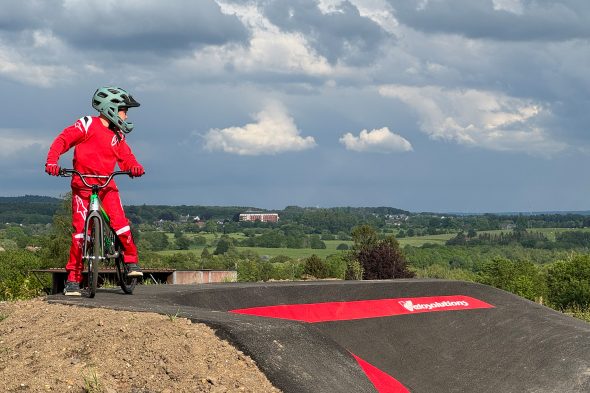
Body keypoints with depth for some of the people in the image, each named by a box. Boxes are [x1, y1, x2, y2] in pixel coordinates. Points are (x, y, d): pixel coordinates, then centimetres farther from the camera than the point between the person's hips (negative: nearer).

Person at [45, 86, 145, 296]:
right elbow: (63, 139, -10)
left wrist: (135, 166, -17)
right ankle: (73, 278, 0)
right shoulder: (88, 125, -6)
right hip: (83, 184, -4)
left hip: (106, 184, 4)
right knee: (81, 230, -7)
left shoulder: (118, 136, 12)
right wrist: (52, 161, -24)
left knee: (120, 222, -14)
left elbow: (125, 157, 6)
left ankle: (131, 261, 6)